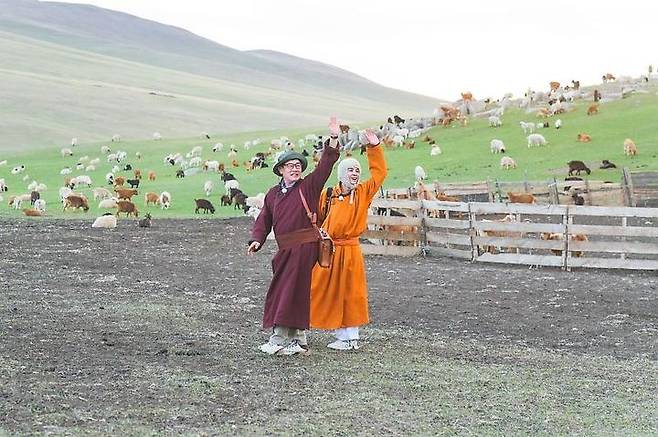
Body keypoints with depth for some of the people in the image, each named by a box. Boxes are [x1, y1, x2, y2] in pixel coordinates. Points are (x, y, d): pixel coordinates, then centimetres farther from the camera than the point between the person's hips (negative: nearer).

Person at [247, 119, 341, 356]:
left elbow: (325, 165, -9)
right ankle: (297, 339, 15)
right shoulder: (273, 194, 14)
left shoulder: (309, 186, 1)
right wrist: (257, 240, -4)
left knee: (294, 290, -6)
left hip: (305, 247, -6)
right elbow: (264, 220, 13)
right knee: (280, 290, 7)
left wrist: (333, 139, -19)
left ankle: (279, 340, -3)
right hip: (285, 249, 6)